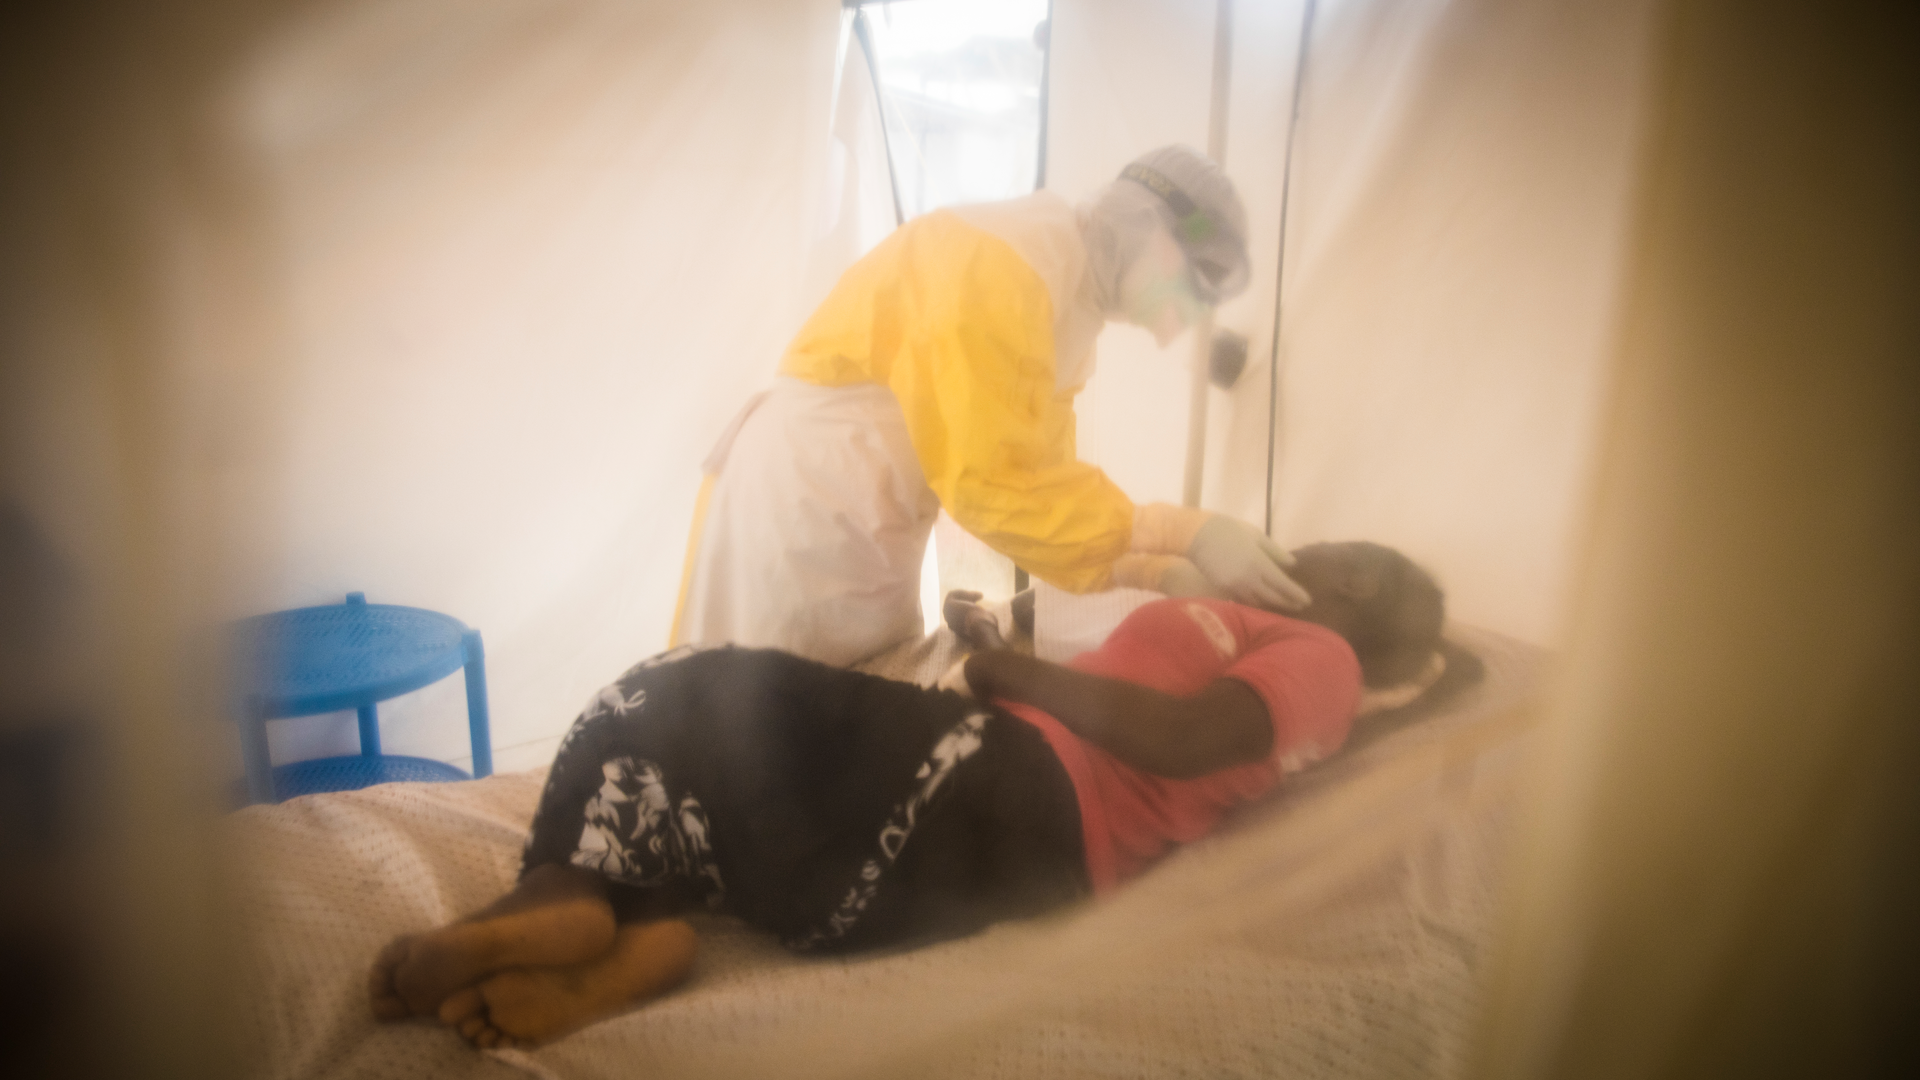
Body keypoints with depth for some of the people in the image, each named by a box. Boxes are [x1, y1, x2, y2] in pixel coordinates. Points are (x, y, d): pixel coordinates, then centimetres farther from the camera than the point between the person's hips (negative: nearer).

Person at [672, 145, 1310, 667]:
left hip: (874, 535, 9)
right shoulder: (1002, 259, -21)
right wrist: (1183, 534, -23)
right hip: (803, 500, -9)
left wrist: (1160, 575, -5)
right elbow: (993, 485, -26)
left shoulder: (1070, 301, 9)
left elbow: (1040, 480, 8)